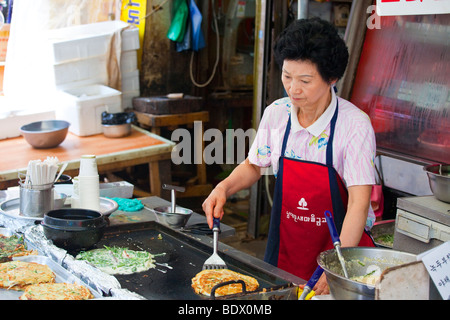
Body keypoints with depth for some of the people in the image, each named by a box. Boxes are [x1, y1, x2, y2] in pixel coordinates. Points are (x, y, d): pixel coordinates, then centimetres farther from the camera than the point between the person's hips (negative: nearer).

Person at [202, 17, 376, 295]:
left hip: (342, 242, -4)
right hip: (286, 245, 4)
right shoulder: (276, 114, -6)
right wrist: (224, 187, -8)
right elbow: (254, 166, 11)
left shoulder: (355, 124, -20)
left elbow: (359, 203, -25)